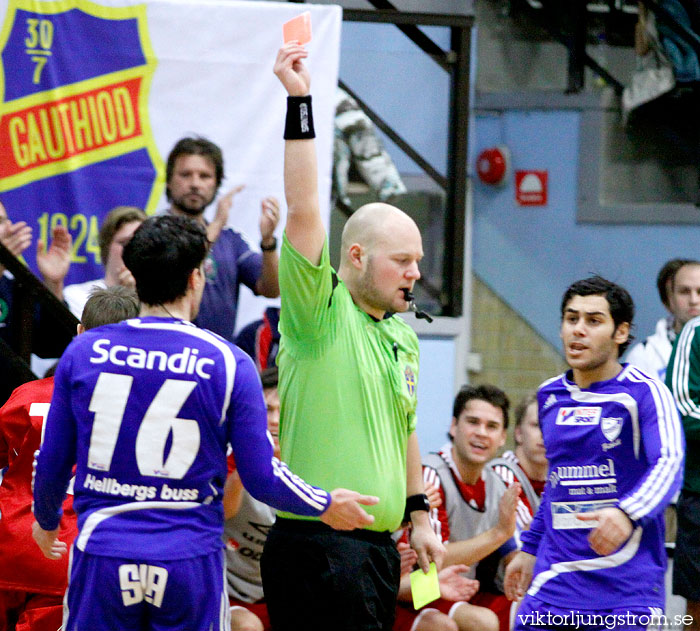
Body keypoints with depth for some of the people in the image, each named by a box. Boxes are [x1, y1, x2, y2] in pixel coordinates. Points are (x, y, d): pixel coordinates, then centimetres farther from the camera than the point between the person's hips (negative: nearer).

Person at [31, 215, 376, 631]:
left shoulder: (84, 352, 1)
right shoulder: (228, 363, -5)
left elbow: (52, 462, 8)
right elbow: (261, 478, -3)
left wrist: (46, 521, 28)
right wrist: (325, 505, 15)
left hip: (101, 555, 1)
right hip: (190, 559, -1)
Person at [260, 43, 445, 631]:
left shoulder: (403, 335, 18)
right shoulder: (321, 314, -6)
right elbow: (303, 210, -17)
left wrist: (419, 515, 24)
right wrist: (299, 102, -20)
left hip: (380, 547, 8)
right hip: (317, 545, -8)